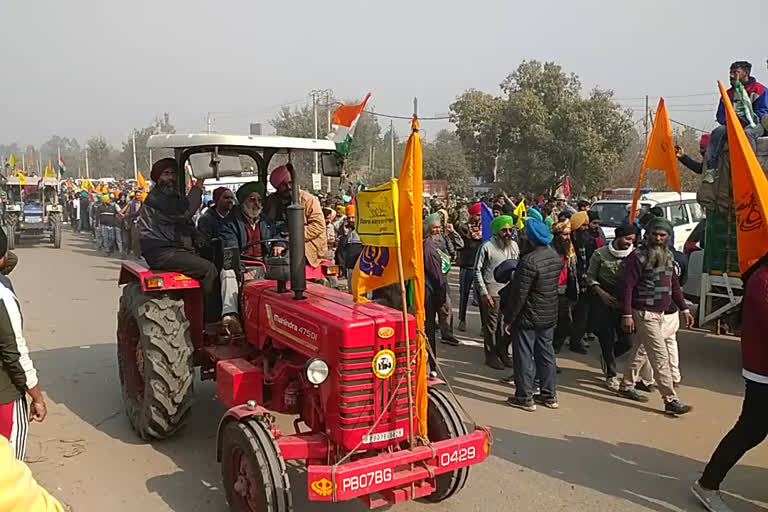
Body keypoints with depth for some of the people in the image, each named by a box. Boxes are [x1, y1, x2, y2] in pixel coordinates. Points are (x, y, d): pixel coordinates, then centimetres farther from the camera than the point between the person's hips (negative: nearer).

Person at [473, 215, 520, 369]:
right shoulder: (487, 247, -9)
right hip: (492, 293, -4)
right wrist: (484, 293, -11)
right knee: (491, 327, 4)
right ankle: (491, 355, 17)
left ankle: (502, 352, 23)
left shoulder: (514, 245, 7)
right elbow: (477, 270, -7)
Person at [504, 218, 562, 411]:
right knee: (546, 353, 17)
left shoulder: (529, 261, -24)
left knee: (524, 356, 4)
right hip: (550, 315, 8)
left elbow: (519, 294, -22)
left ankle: (525, 397, 12)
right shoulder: (555, 256, 2)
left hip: (528, 317, -8)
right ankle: (549, 395, 26)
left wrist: (509, 319, -13)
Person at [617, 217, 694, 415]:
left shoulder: (668, 256, 11)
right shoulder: (638, 257, -15)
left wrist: (684, 309, 16)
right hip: (645, 314, -8)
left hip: (659, 313, 8)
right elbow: (627, 286, -17)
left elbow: (674, 285, 19)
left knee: (640, 351, 16)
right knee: (660, 357, -7)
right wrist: (627, 315, -21)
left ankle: (627, 387, 29)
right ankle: (671, 400, -3)